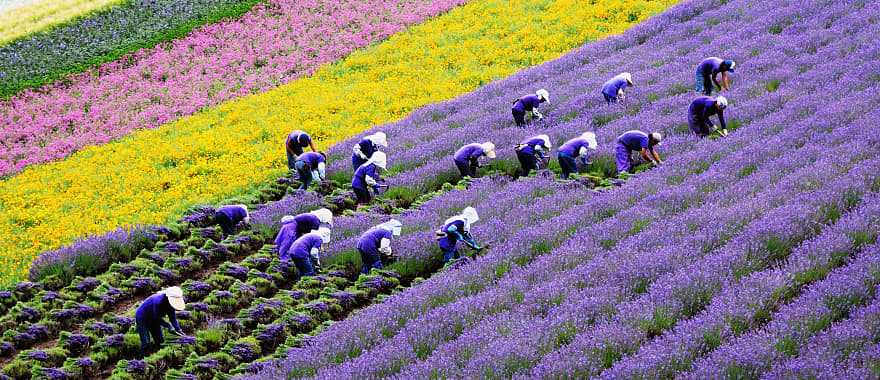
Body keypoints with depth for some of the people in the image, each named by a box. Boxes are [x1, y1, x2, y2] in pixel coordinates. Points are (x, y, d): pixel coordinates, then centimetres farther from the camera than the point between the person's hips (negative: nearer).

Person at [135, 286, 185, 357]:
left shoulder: (170, 303, -15)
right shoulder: (159, 301, -38)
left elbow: (173, 318, -9)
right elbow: (157, 318, -29)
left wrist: (179, 330, -18)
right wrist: (169, 326, -30)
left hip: (153, 320, 8)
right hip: (142, 318, -8)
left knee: (160, 341, 4)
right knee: (146, 343, -13)